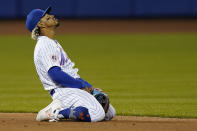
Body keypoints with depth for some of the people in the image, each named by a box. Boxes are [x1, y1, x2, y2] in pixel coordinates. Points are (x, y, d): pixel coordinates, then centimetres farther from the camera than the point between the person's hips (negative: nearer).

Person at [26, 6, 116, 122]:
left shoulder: (54, 43, 22)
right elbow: (55, 74, -22)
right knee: (98, 113, -27)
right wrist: (81, 85, -14)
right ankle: (56, 112, -15)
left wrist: (88, 87, 9)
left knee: (110, 113, 7)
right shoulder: (45, 45, -11)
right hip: (62, 90, -10)